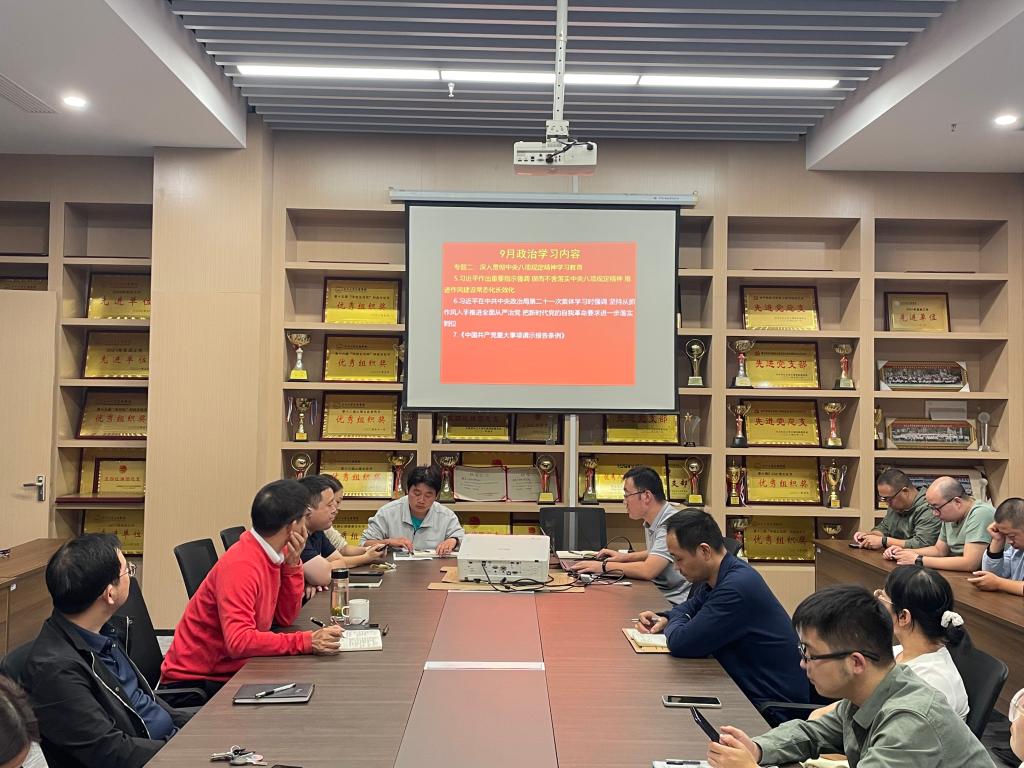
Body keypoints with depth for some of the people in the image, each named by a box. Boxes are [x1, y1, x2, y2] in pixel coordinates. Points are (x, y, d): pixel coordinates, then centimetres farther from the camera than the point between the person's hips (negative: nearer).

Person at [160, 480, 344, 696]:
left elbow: (285, 617, 4)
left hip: (230, 670, 8)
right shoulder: (241, 566, -25)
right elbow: (238, 641, -33)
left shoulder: (270, 555, 0)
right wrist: (306, 642, -35)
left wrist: (292, 564, -8)